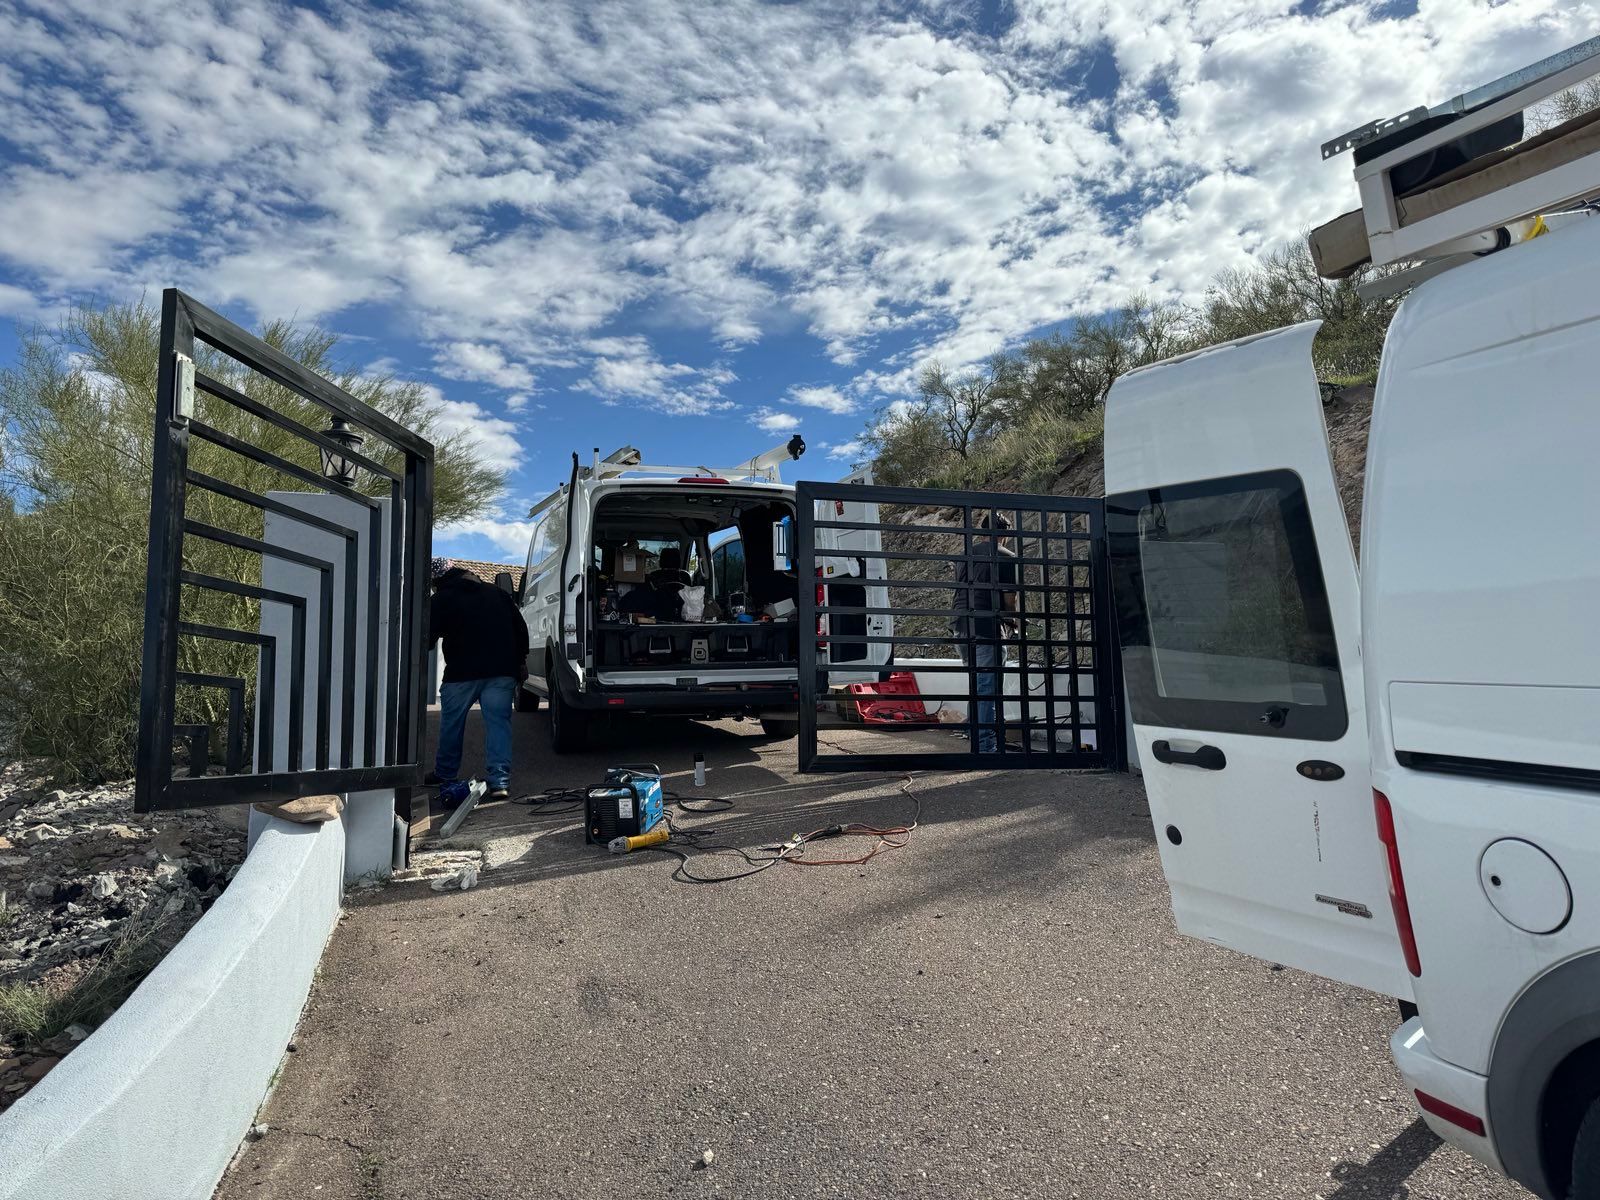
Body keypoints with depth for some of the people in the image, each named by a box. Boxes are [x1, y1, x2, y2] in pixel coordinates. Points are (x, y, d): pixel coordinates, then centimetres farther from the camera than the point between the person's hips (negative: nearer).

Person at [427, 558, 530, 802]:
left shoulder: (442, 600, -1)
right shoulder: (495, 592, 14)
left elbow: (427, 638, -4)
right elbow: (521, 628, 15)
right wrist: (521, 662, 20)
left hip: (462, 673, -3)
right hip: (502, 672, 3)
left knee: (451, 723, 15)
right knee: (498, 723, 1)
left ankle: (444, 774, 29)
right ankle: (499, 781, -6)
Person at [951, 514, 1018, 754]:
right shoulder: (1005, 556, -3)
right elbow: (1009, 598, -3)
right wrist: (1011, 622, 15)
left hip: (961, 626, 7)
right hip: (987, 628, -7)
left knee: (977, 686, 18)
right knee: (987, 688, -4)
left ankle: (979, 739, 24)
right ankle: (986, 746, -2)